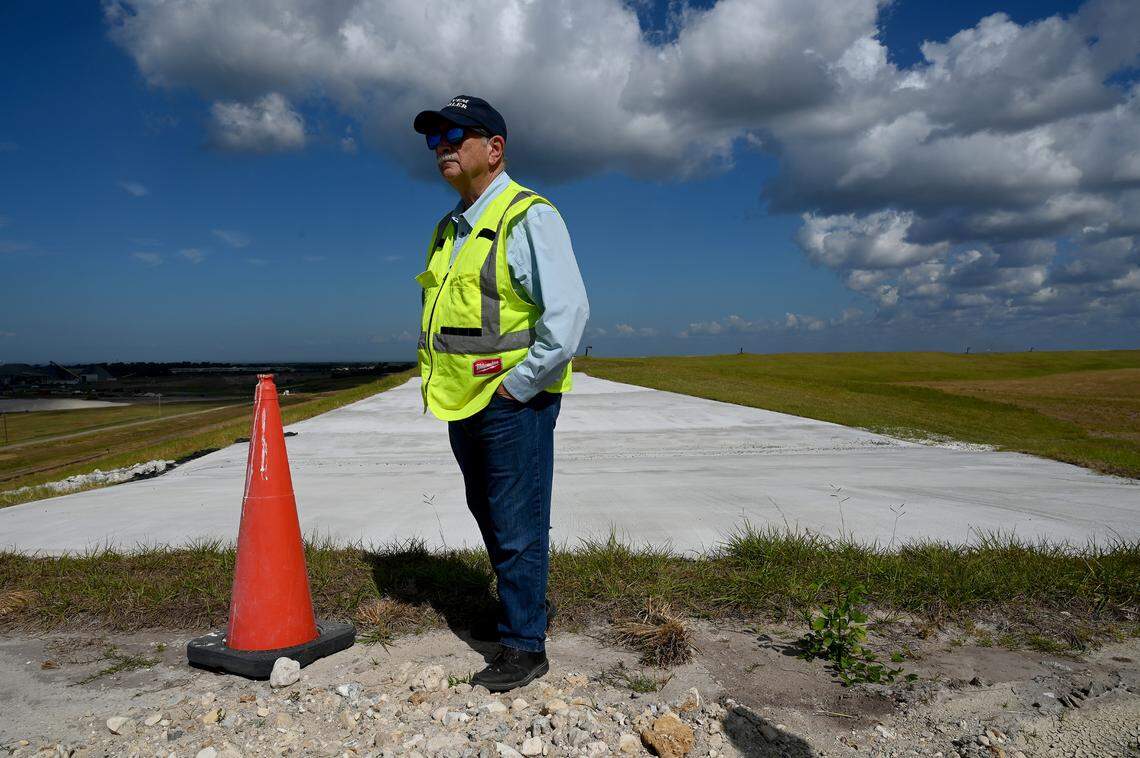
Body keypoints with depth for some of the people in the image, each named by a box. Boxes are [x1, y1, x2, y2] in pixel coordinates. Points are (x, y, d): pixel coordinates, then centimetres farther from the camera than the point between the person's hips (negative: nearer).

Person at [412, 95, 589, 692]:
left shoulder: (527, 217, -12)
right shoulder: (448, 229, 14)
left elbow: (569, 311, -20)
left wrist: (518, 385, -18)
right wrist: (432, 378, 15)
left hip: (513, 403, -9)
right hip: (463, 404, 9)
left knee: (517, 527, 0)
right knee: (491, 520, 20)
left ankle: (524, 646, 14)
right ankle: (521, 608, 40)